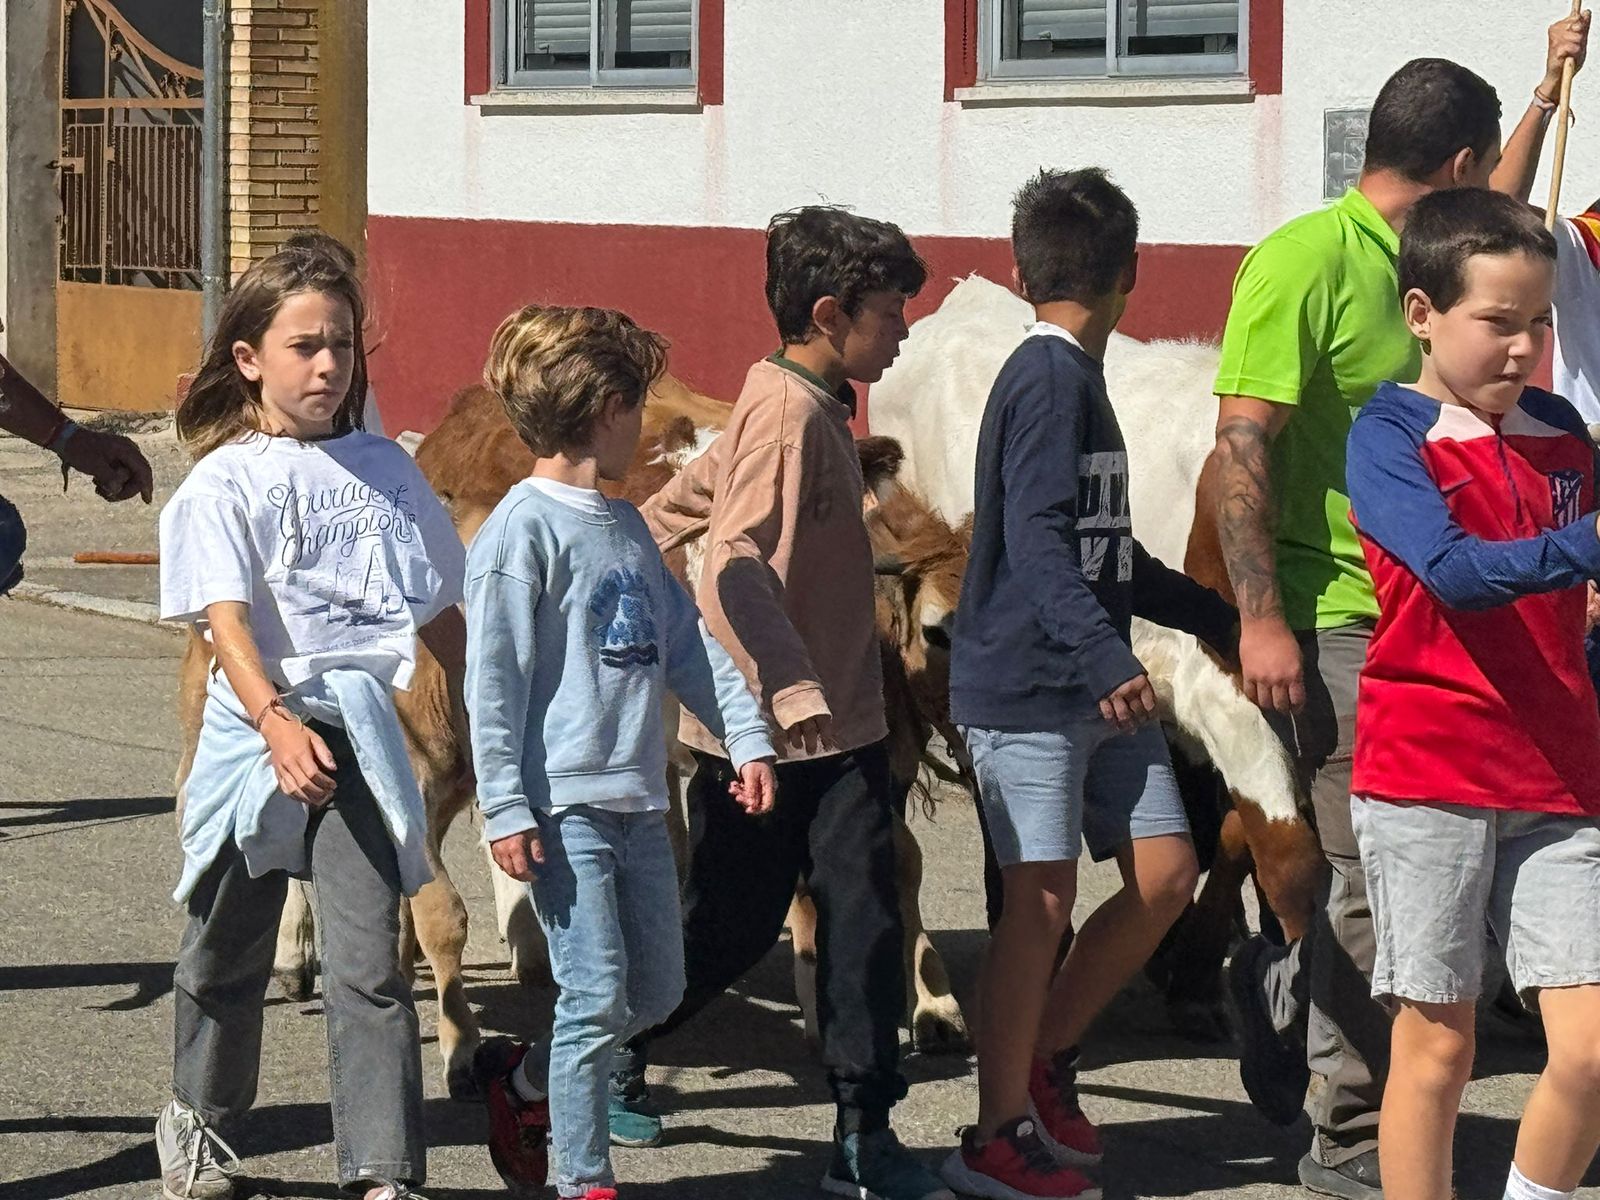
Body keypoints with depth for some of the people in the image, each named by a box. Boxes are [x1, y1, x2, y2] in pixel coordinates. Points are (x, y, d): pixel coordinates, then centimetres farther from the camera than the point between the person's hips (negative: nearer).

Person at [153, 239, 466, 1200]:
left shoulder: (383, 468, 8)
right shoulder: (223, 483, -4)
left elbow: (439, 610, 18)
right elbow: (225, 617, -17)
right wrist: (277, 723, -33)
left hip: (359, 732, 1)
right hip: (255, 730, -1)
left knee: (370, 961, -9)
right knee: (228, 948, 16)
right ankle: (198, 1119, 40)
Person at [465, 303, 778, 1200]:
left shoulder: (627, 526, 16)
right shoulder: (524, 529, -10)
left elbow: (687, 641, 20)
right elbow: (493, 680, -12)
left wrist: (746, 737, 12)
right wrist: (504, 808, -16)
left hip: (638, 800, 8)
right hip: (564, 804, -8)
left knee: (657, 991, 12)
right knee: (597, 997, -8)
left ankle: (528, 1088, 31)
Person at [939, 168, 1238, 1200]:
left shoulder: (1079, 379, 17)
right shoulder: (1050, 379, -12)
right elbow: (1036, 541, -23)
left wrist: (1219, 618, 32)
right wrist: (1107, 659, -33)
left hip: (1098, 687, 9)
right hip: (1027, 686, -9)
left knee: (1168, 873, 5)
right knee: (1045, 895, -8)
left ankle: (1045, 1056, 19)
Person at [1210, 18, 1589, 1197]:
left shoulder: (1424, 258, 13)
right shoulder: (1305, 260, -11)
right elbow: (1240, 450, -15)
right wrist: (1261, 618, -20)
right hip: (1338, 624, -8)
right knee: (1378, 884, -5)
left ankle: (1287, 984, 32)